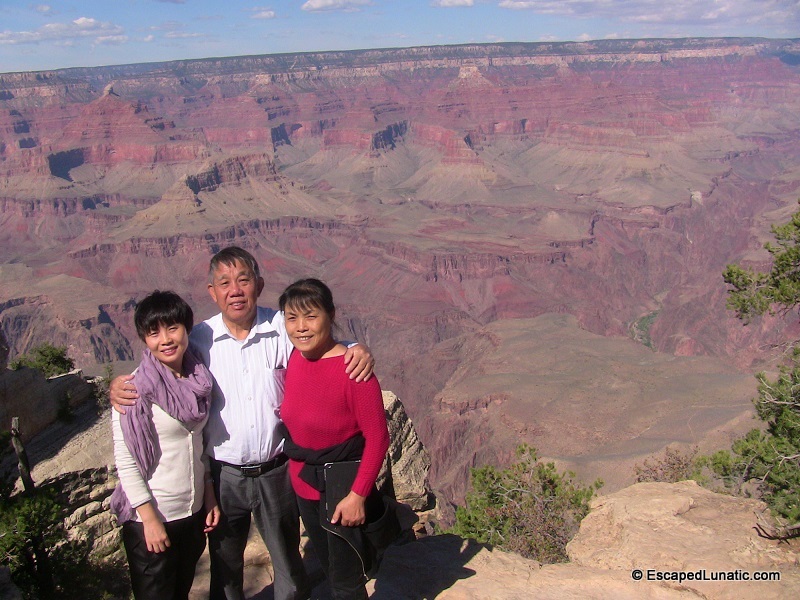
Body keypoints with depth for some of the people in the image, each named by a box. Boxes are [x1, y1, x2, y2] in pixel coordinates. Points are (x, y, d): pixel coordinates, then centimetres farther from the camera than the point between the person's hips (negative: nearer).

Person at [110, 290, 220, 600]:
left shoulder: (198, 379, 1)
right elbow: (125, 459, -17)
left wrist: (209, 496, 9)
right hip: (152, 517, -6)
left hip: (193, 511, 6)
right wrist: (149, 518, -17)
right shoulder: (135, 389, -17)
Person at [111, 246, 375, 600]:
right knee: (225, 567, 21)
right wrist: (120, 387, -17)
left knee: (288, 564, 19)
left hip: (276, 472, 0)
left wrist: (358, 350, -26)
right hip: (223, 475, 1)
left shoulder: (281, 329, -9)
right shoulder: (199, 340, -8)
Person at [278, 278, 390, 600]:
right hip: (303, 484, 7)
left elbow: (377, 438, -20)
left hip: (343, 491, -6)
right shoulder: (294, 359, -4)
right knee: (330, 570, 24)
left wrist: (357, 496, -20)